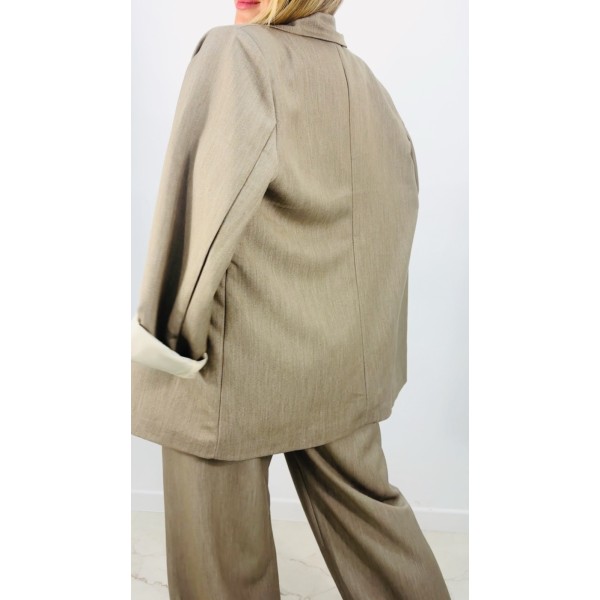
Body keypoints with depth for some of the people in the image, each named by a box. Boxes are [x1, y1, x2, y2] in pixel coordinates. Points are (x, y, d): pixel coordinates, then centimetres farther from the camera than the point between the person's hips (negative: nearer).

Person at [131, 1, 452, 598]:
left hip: (236, 353, -6)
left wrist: (171, 320, -15)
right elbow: (398, 197, 15)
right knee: (360, 496, 22)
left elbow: (211, 185, -24)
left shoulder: (234, 50, -9)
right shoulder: (364, 79, 11)